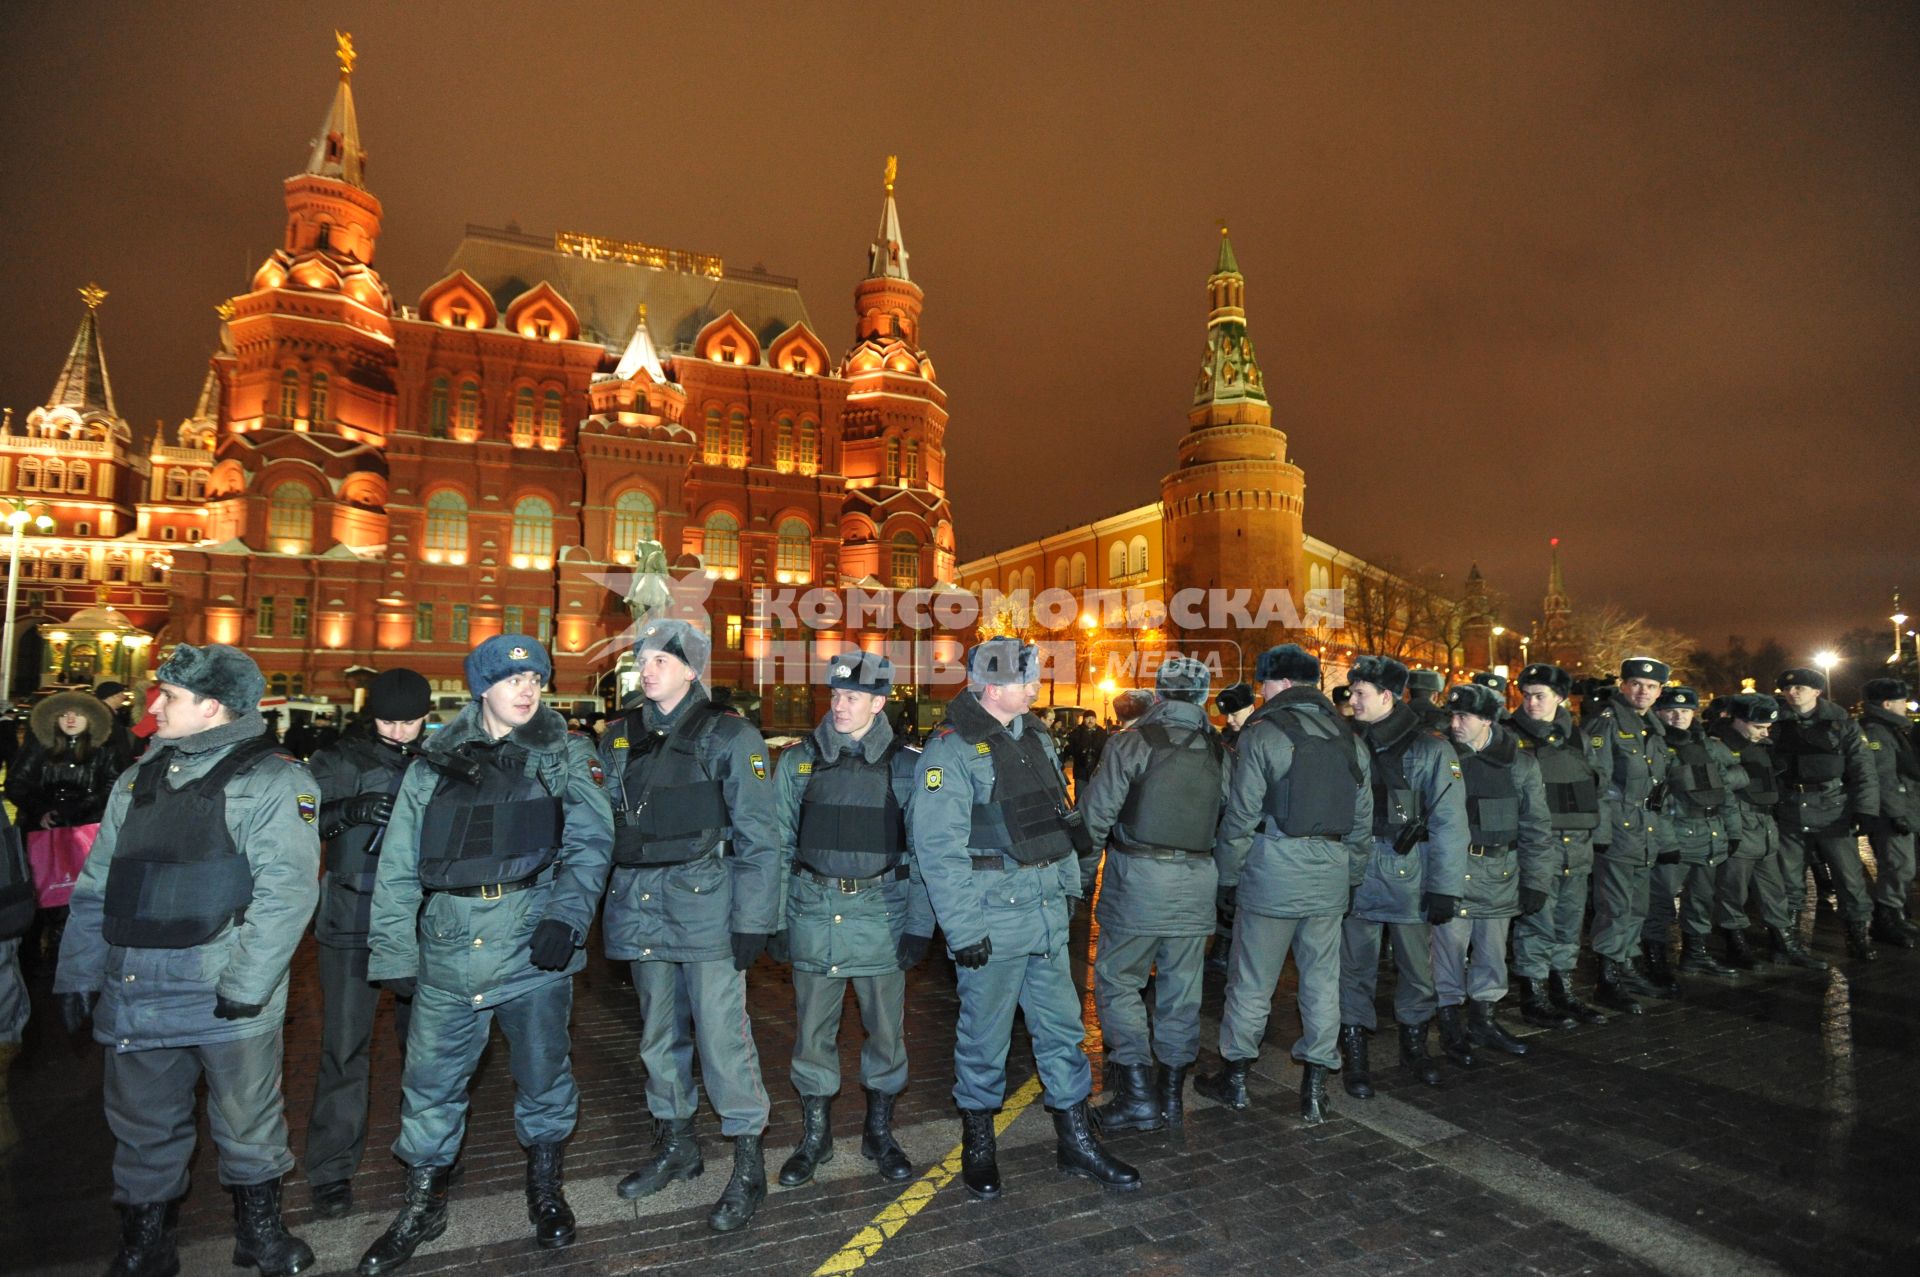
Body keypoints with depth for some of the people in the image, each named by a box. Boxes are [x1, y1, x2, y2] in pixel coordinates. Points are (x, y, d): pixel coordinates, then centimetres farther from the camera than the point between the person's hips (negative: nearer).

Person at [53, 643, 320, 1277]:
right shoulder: (138, 781, 13)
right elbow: (95, 888, 16)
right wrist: (76, 975, 10)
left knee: (250, 1127, 9)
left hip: (231, 1004, -5)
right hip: (133, 997, 6)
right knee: (143, 1132, 17)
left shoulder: (273, 779, -10)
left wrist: (244, 985, -22)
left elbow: (286, 892, -18)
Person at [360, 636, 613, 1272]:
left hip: (534, 940, -1)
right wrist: (394, 952, 4)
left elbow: (590, 843, -5)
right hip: (448, 945, 2)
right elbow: (398, 865, 8)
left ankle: (545, 1184, 34)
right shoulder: (434, 763, 7)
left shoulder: (563, 755, 3)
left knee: (543, 1070, 10)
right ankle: (422, 1205, 33)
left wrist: (565, 917, -18)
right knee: (431, 1077, 10)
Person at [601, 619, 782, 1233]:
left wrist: (752, 922, -12)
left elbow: (759, 837, -7)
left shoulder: (729, 735, -6)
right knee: (659, 1033, 17)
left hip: (706, 905, -5)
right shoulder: (620, 737, 10)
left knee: (723, 1036, -3)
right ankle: (675, 1145, 36)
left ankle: (748, 1167, 13)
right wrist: (596, 905, 10)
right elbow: (601, 825, 15)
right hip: (640, 906, 5)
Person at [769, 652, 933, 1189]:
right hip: (813, 910, 1)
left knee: (886, 1027, 9)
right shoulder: (799, 761, 2)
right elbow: (778, 845, 7)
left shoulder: (907, 766, -3)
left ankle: (879, 1132, 32)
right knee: (812, 1029, 10)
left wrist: (920, 926, -5)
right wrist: (772, 918, 3)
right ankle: (814, 1135, 31)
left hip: (881, 910, -1)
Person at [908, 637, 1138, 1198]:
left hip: (1048, 909, 7)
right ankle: (978, 1142, 29)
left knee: (1061, 1024, 14)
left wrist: (1070, 885, 16)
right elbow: (938, 848, -17)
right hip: (992, 915, -7)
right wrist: (963, 928, -18)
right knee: (985, 1031, 9)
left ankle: (1076, 1141, 29)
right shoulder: (951, 751, -15)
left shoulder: (1036, 738, 10)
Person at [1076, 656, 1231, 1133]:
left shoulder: (1132, 742, -9)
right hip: (1198, 882, 5)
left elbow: (1096, 815, -11)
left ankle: (1138, 1095, 5)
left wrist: (1084, 875, -1)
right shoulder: (1219, 753, 6)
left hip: (1139, 879, -5)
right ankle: (1171, 1093, 24)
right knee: (1182, 989, 13)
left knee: (1117, 981, 6)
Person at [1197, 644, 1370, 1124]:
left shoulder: (1263, 733, -9)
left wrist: (1228, 876, 0)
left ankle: (1235, 1077, 22)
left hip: (1272, 877, -5)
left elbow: (1241, 817, -10)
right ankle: (1315, 1088, 20)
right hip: (1329, 883, 5)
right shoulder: (1350, 741, 8)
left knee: (1252, 981, 8)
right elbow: (1363, 823, 11)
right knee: (1322, 981, 12)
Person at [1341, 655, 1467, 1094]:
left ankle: (1414, 1044, 32)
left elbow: (1449, 823, -7)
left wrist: (1445, 888, -11)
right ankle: (1355, 1054, 18)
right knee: (1354, 966, 5)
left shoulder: (1430, 750, -5)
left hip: (1410, 876, -2)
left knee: (1418, 967, 11)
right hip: (1356, 873, 2)